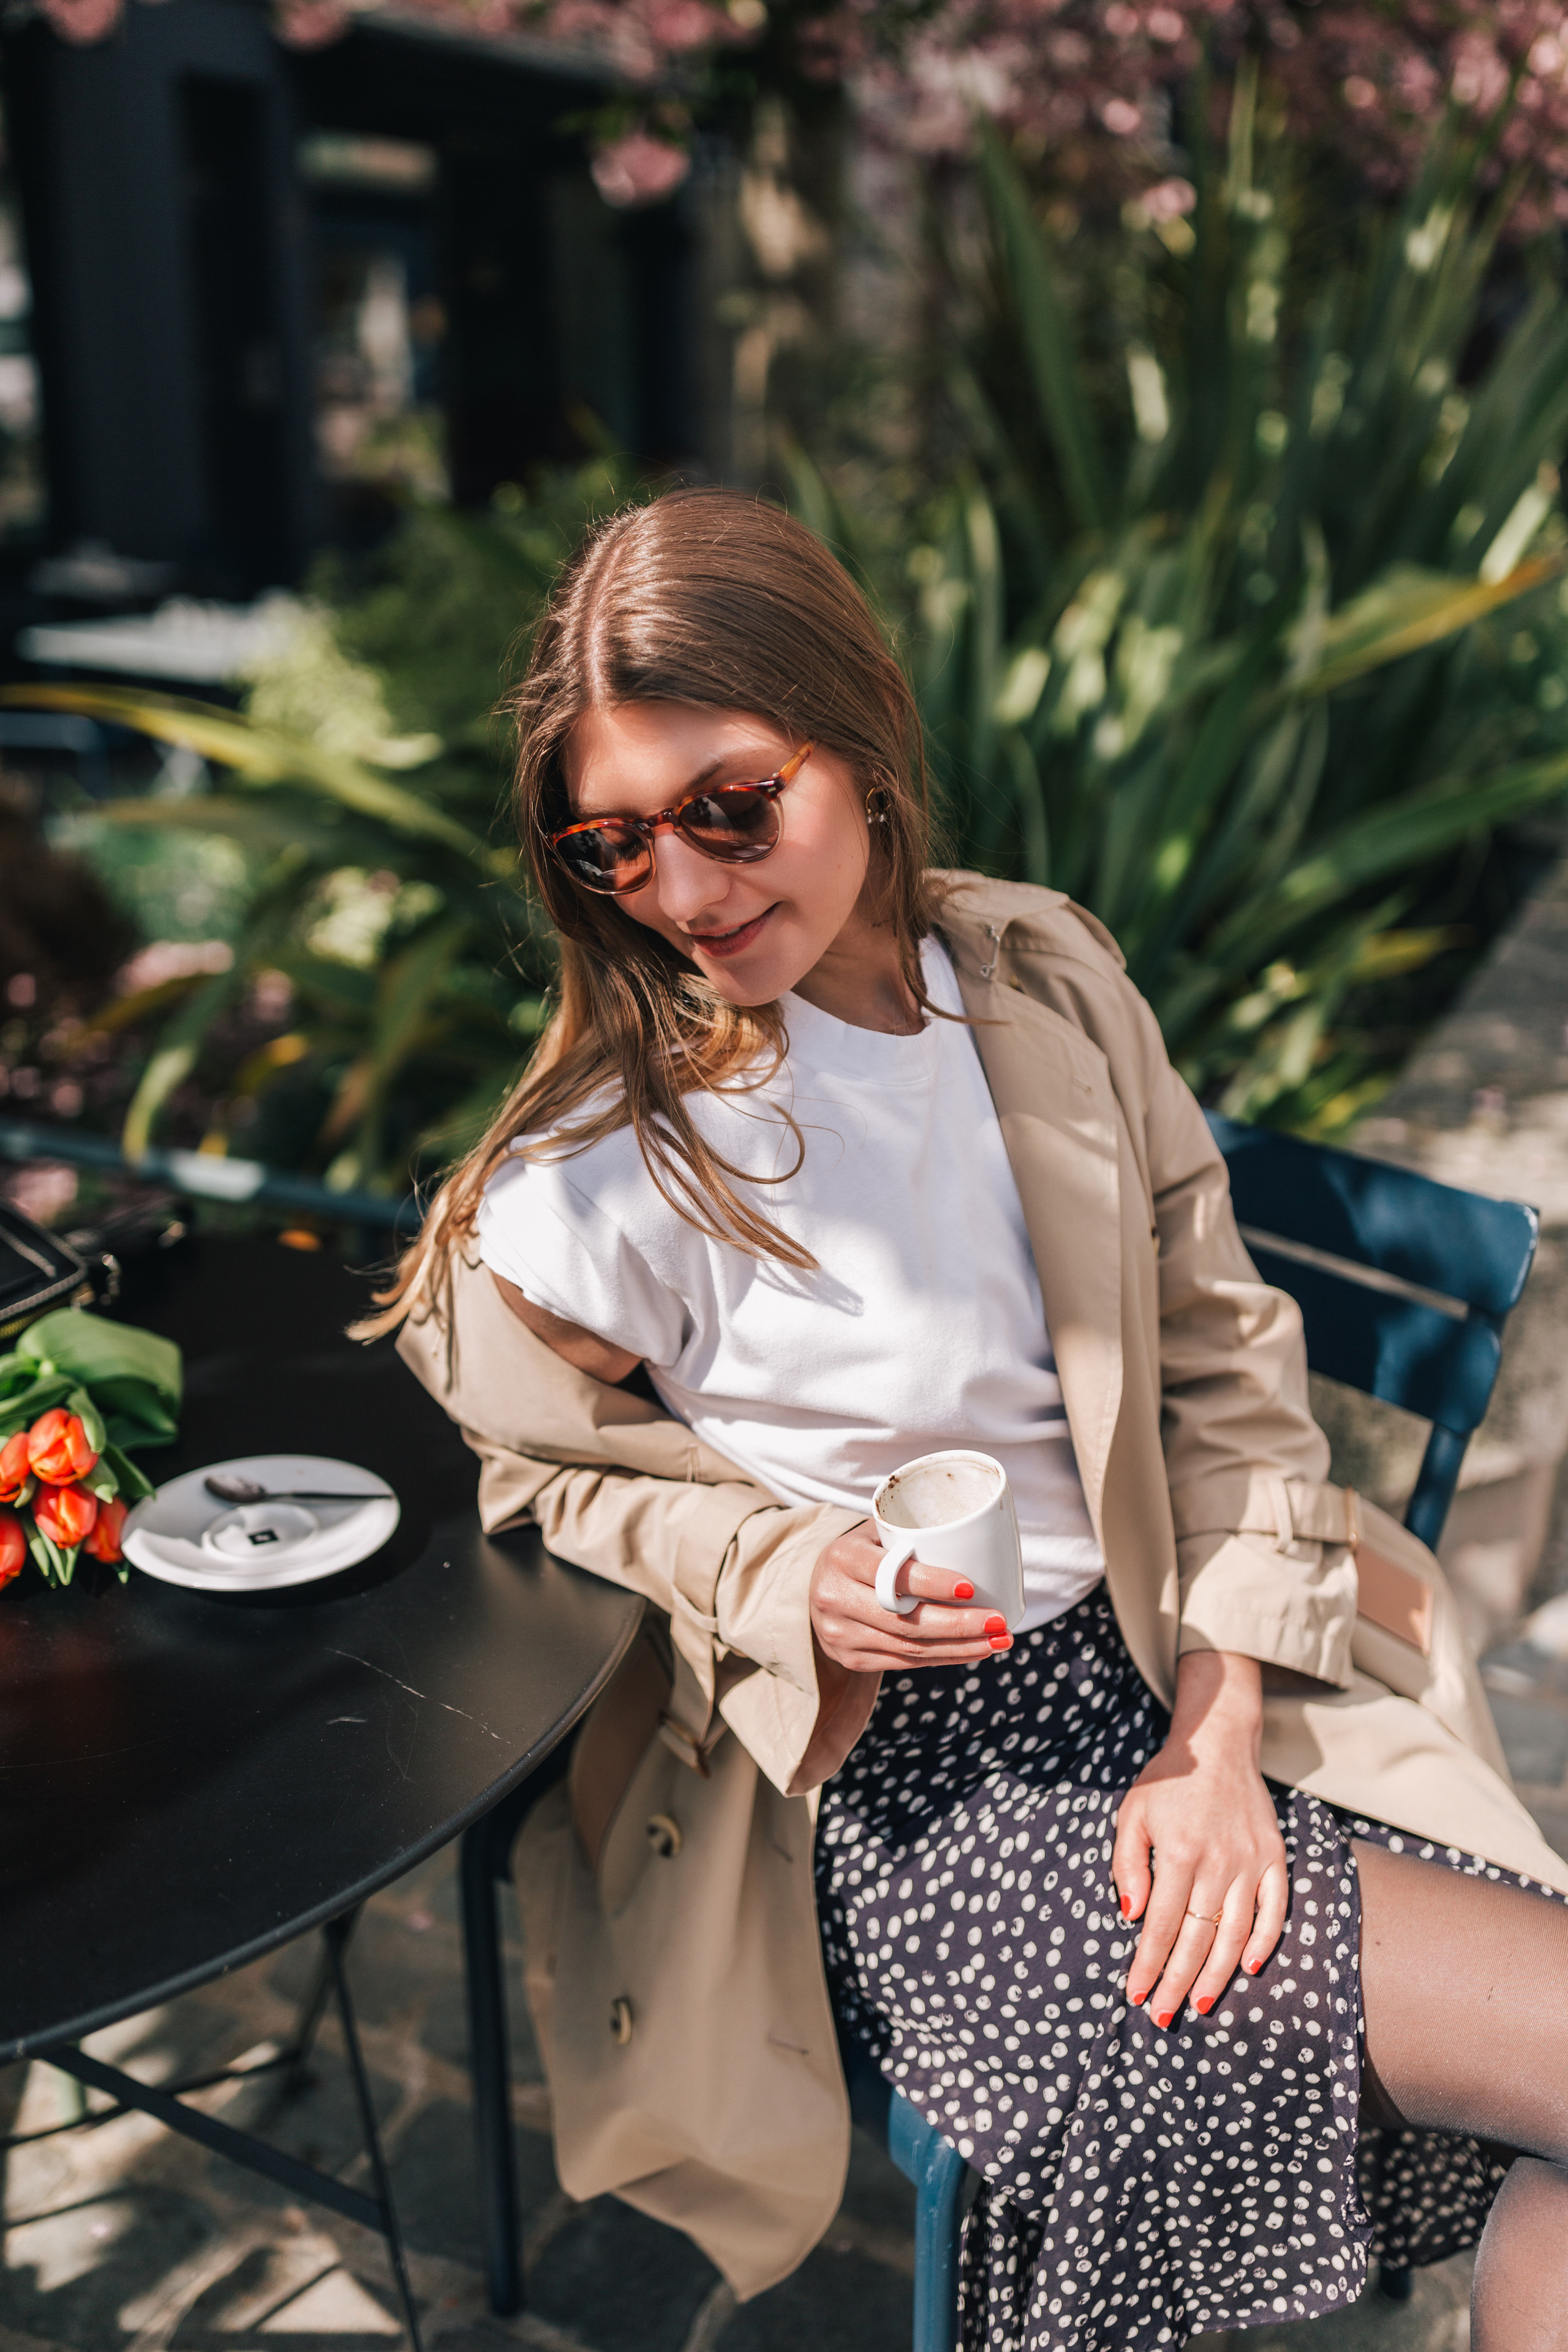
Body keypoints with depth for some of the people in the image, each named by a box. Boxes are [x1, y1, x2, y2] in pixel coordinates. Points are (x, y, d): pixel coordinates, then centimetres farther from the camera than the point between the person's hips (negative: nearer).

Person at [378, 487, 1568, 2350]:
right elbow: (553, 1473, 1)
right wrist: (792, 1583, -18)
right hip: (905, 1777, -5)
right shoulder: (599, 1172, -16)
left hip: (1171, 1666, 5)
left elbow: (1224, 1358, 3)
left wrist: (1219, 1729, -6)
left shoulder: (1046, 975, -2)